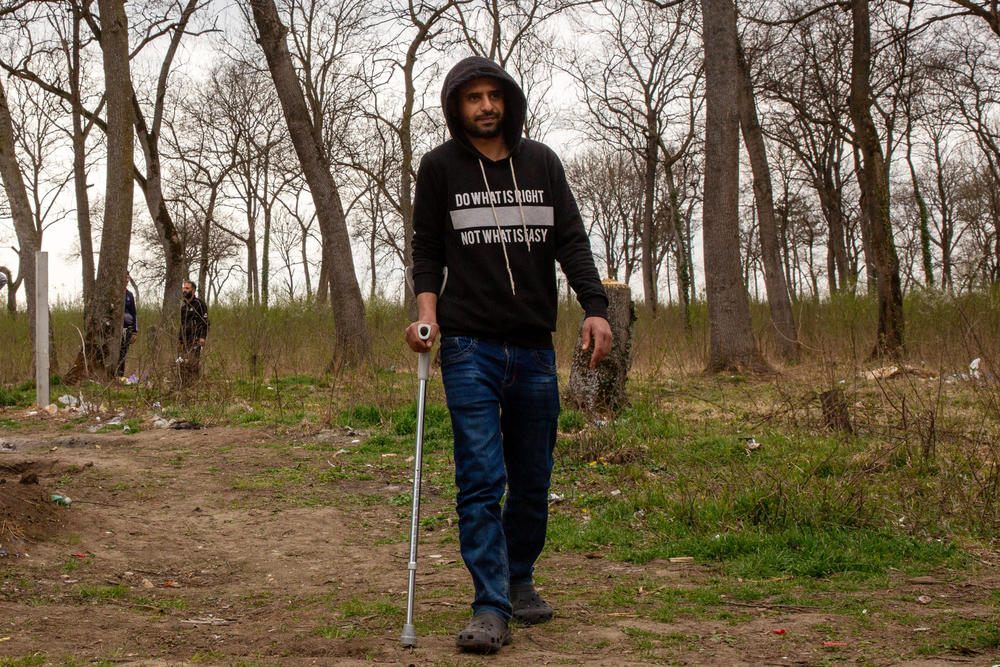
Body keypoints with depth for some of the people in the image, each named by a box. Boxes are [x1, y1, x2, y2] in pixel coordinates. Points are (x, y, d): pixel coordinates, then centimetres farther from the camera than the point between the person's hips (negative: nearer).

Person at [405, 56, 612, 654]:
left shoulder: (542, 162, 11)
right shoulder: (440, 167, 6)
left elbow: (572, 241, 7)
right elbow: (428, 248, 7)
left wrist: (596, 307, -7)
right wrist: (427, 309, -10)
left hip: (535, 347, 3)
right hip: (470, 346, -3)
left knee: (533, 480, 9)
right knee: (481, 477, -11)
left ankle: (520, 580, 29)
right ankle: (491, 609, -9)